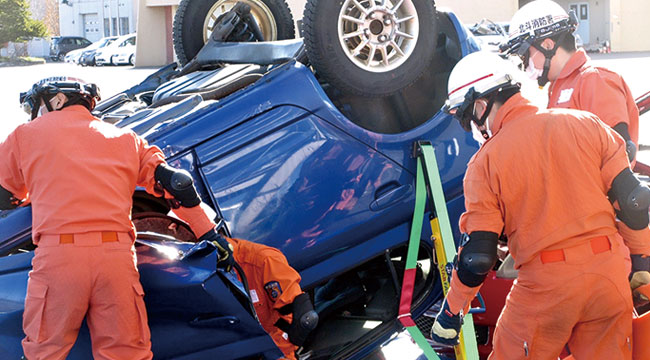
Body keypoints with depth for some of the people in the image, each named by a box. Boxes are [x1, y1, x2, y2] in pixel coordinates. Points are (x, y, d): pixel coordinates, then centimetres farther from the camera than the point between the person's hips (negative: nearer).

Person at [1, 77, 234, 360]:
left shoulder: (26, 135, 16)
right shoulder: (126, 138, 23)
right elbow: (176, 184, 16)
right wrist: (211, 235, 19)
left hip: (57, 255, -2)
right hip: (117, 256, 2)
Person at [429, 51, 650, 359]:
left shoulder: (485, 162, -4)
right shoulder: (585, 123, 4)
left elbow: (476, 257, -5)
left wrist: (450, 313, 9)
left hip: (545, 286, -3)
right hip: (610, 275, 4)